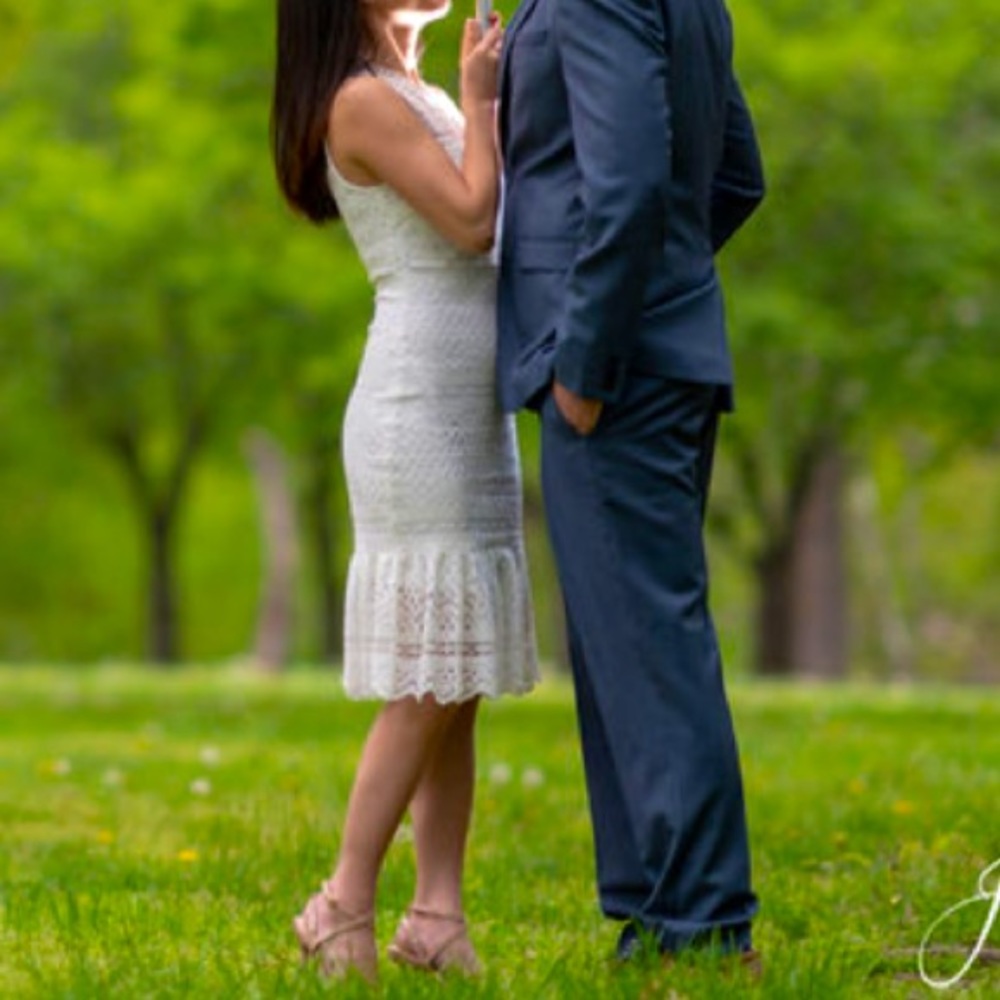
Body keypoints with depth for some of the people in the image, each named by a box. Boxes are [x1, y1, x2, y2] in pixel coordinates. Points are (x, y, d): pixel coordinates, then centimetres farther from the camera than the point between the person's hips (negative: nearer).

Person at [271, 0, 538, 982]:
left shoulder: (416, 96, 18)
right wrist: (478, 100, -6)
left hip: (475, 414, 9)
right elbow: (470, 220, -16)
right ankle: (345, 907, -3)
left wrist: (491, 95, 16)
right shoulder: (363, 102, -10)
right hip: (415, 411, -9)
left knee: (457, 681, 5)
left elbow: (508, 211, 20)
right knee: (426, 685, -9)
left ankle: (438, 915, 6)